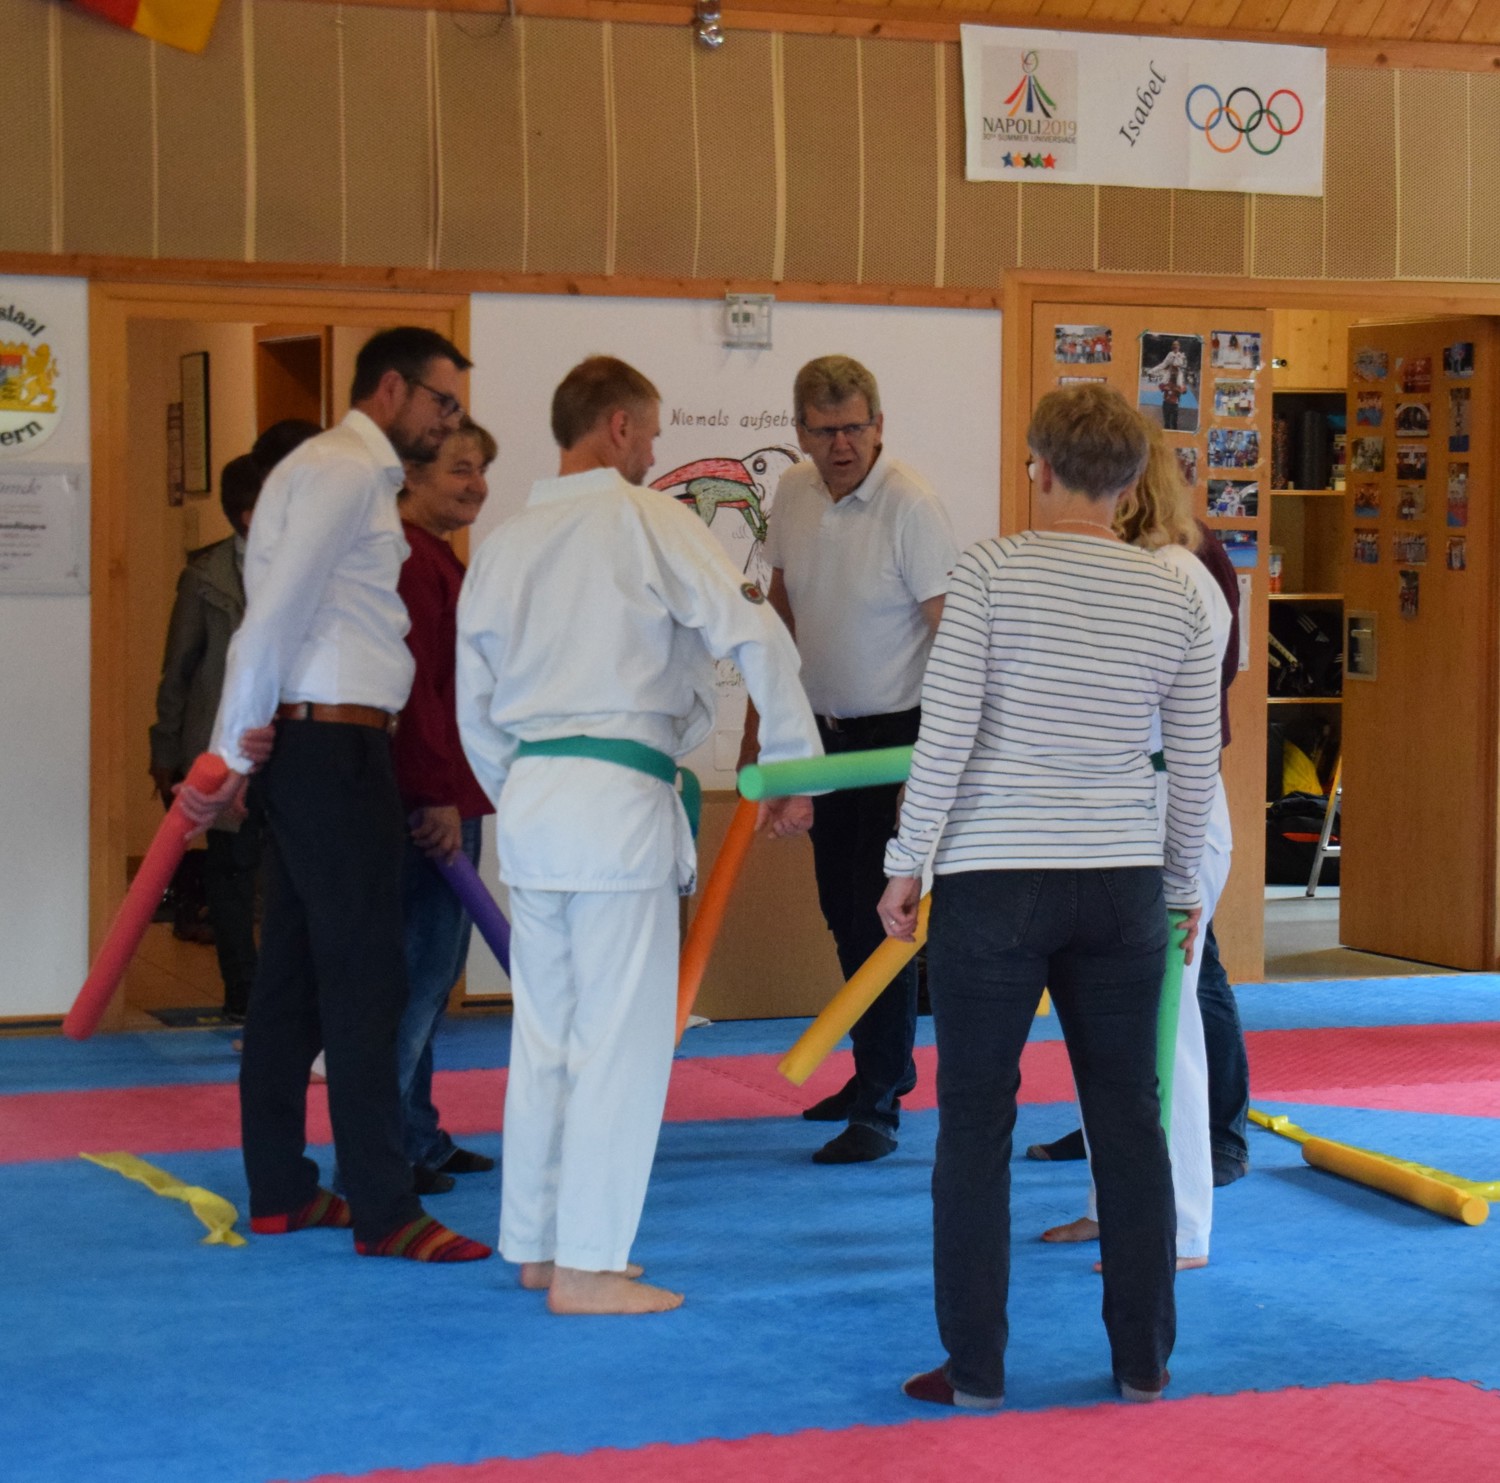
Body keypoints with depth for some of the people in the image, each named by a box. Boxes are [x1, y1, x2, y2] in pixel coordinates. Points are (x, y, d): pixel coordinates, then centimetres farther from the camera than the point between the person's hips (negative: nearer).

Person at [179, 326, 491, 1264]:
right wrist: (237, 749, -12)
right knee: (366, 976, -8)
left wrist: (243, 747, 7)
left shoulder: (353, 476, 20)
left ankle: (280, 1192, 19)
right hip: (333, 746, -10)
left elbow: (277, 611, 16)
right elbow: (277, 613, -17)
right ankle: (384, 1211, -5)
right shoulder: (345, 473, -11)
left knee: (297, 973, 12)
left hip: (311, 751, 10)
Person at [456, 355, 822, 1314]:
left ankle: (536, 1244, 24)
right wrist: (794, 767, -4)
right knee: (621, 1034, 0)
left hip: (529, 797, 7)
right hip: (618, 796, -7)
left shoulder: (505, 544, 13)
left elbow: (475, 706, 17)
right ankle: (588, 1264, 3)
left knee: (546, 1029, 16)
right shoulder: (649, 522, -5)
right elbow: (755, 635, -12)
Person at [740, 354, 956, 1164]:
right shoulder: (793, 493, 1)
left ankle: (877, 1106, -2)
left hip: (898, 731, -7)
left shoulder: (912, 506, -20)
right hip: (825, 730, 7)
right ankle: (887, 1066, 32)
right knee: (842, 909, 15)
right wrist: (758, 717, 15)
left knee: (880, 916, -8)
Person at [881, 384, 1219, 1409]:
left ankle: (976, 1368, 9)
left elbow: (946, 735, -10)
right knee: (1130, 1121, 11)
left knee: (976, 1124, 5)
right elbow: (1196, 766, 7)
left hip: (992, 885, -3)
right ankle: (1144, 1362, 18)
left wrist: (907, 865, 0)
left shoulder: (991, 572, -7)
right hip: (1123, 884, 3)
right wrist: (1183, 887, 20)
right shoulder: (1177, 596, 2)